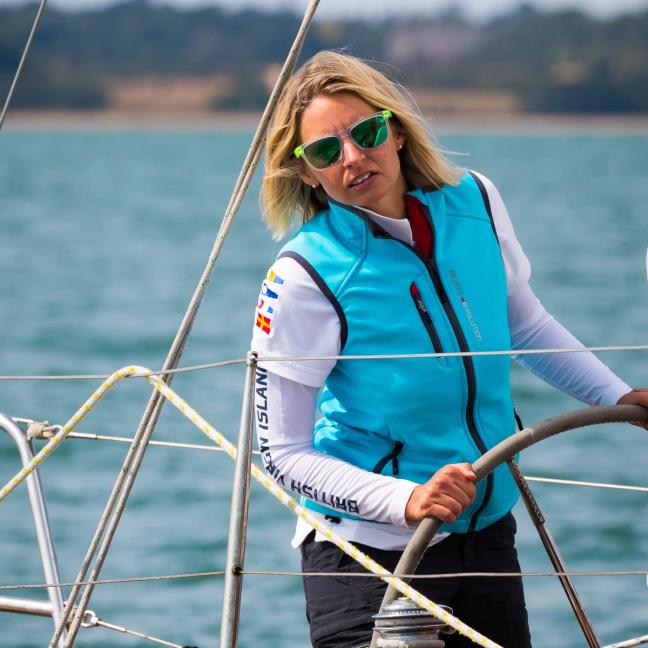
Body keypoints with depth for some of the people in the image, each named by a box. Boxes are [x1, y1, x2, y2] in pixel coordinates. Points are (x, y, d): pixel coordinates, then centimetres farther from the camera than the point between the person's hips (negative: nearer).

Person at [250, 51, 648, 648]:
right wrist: (407, 501, -26)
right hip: (370, 549, -5)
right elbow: (283, 453, -16)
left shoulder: (474, 202, -3)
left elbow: (525, 324, 16)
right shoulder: (306, 277, -19)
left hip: (487, 531, 6)